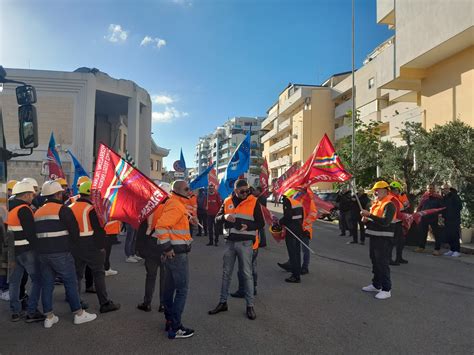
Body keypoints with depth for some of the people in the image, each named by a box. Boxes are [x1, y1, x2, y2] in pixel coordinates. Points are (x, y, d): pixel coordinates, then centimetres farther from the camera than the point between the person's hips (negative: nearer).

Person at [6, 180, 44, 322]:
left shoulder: (9, 209, 11)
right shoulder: (24, 209, -16)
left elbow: (10, 230, 17)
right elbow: (30, 232, -19)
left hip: (13, 250, 9)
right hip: (26, 250, -9)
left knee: (14, 280, 14)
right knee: (37, 280, 0)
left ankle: (15, 311, 22)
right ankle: (32, 312, 1)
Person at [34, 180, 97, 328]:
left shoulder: (38, 212, 14)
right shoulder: (62, 209, -10)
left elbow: (35, 233, 19)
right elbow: (74, 230, -11)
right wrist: (69, 243, 7)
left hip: (42, 253, 7)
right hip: (60, 253, -7)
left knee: (47, 284, 11)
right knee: (71, 282, 3)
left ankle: (49, 317, 17)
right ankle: (79, 314, 10)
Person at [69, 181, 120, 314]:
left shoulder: (70, 208, 7)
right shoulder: (92, 209, -15)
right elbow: (99, 230, -17)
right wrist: (101, 246, -9)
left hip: (74, 247, 6)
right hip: (91, 247, -6)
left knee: (77, 274, 16)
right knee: (99, 274, 3)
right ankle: (105, 303, 7)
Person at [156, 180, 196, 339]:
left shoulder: (174, 202, 13)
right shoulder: (175, 206, -18)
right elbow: (161, 226, -28)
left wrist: (189, 217, 12)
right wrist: (167, 247, -25)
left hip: (173, 252, 11)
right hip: (177, 253, -11)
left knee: (170, 287, 17)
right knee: (182, 289, -3)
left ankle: (170, 321, 30)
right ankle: (175, 328, 3)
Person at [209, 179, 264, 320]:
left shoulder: (253, 202, -4)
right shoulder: (227, 202, 5)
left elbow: (261, 223, -2)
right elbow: (217, 219, 7)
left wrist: (248, 226, -19)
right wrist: (225, 217, -15)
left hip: (245, 243, -3)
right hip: (230, 242, 4)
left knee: (247, 274, 2)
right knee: (226, 273, 12)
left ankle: (250, 305, 14)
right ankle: (223, 302, 25)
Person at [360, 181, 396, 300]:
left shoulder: (389, 205, -14)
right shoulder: (375, 204, 14)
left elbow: (385, 222, -28)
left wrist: (369, 215, -30)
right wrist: (366, 220, 3)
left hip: (384, 239, -9)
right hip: (373, 237, 9)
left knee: (383, 264, -4)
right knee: (375, 262, 18)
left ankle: (386, 290, 5)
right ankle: (376, 285, 31)